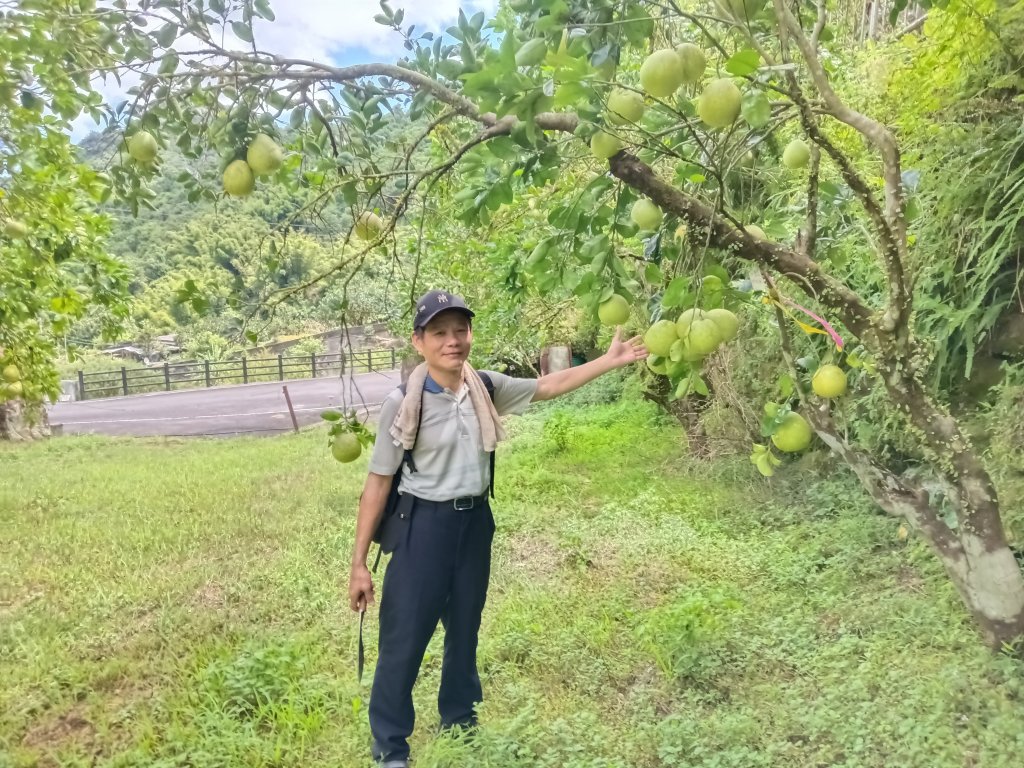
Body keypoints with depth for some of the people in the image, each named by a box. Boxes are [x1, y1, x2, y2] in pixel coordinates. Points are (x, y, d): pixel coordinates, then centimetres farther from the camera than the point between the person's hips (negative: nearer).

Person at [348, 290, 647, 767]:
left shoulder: (485, 389, -4)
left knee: (465, 630, 21)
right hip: (423, 525, -5)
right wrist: (359, 563, -11)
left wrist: (610, 360, 5)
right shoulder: (403, 403, -16)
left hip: (475, 522, 5)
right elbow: (378, 482, -12)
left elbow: (550, 386, 10)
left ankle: (460, 726, 43)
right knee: (403, 639, 3)